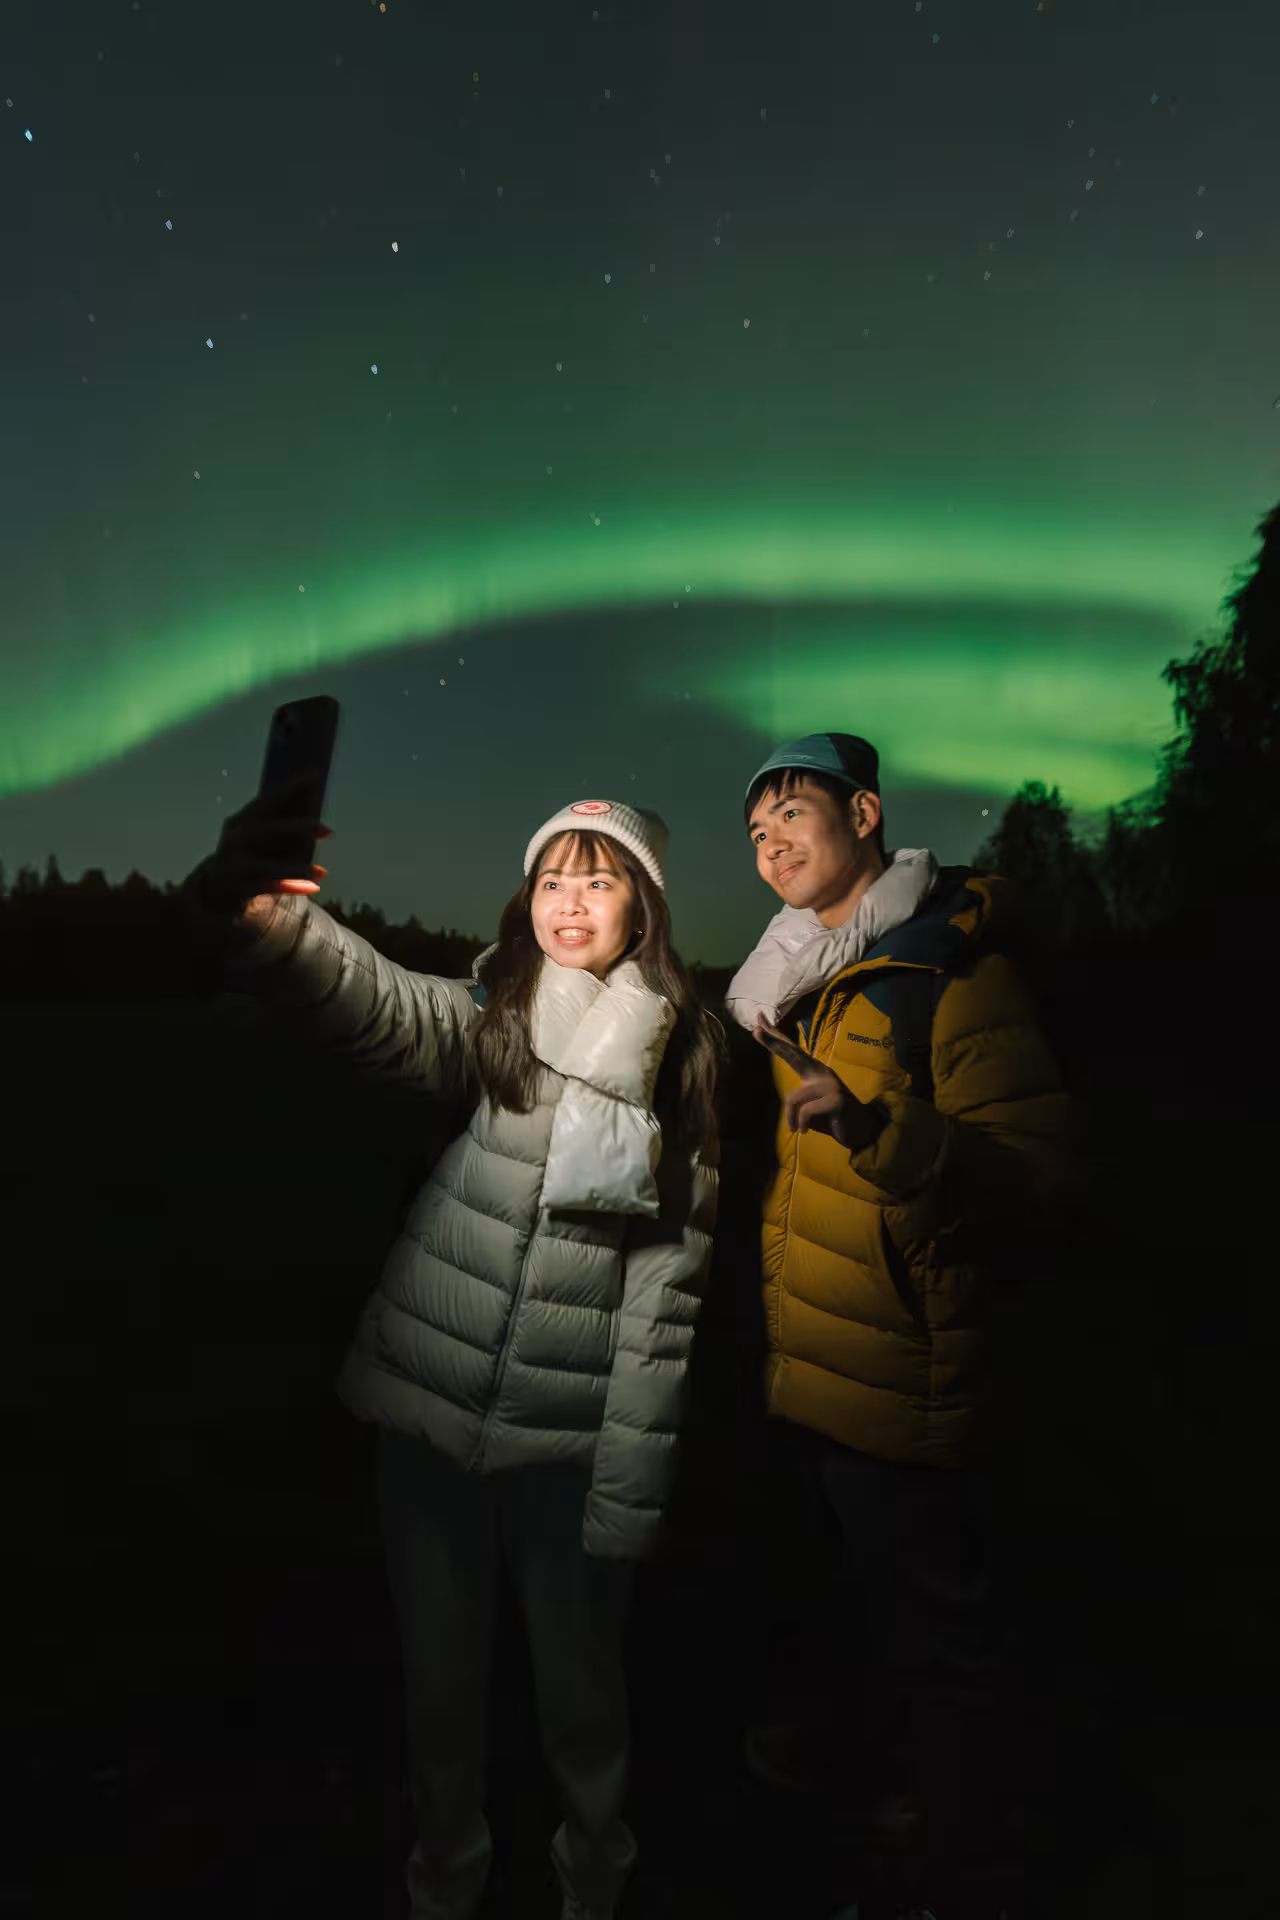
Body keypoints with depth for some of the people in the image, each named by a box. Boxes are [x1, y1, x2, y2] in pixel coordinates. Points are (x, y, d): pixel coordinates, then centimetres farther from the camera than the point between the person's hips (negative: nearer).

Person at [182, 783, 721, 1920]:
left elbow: (666, 1293, -6)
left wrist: (628, 1498, -8)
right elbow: (374, 1003, -26)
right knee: (439, 1671, 16)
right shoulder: (491, 1019, -3)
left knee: (578, 1684, 13)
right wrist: (260, 912, -47)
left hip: (570, 1438, -1)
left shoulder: (684, 1065, -4)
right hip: (429, 1409, 1)